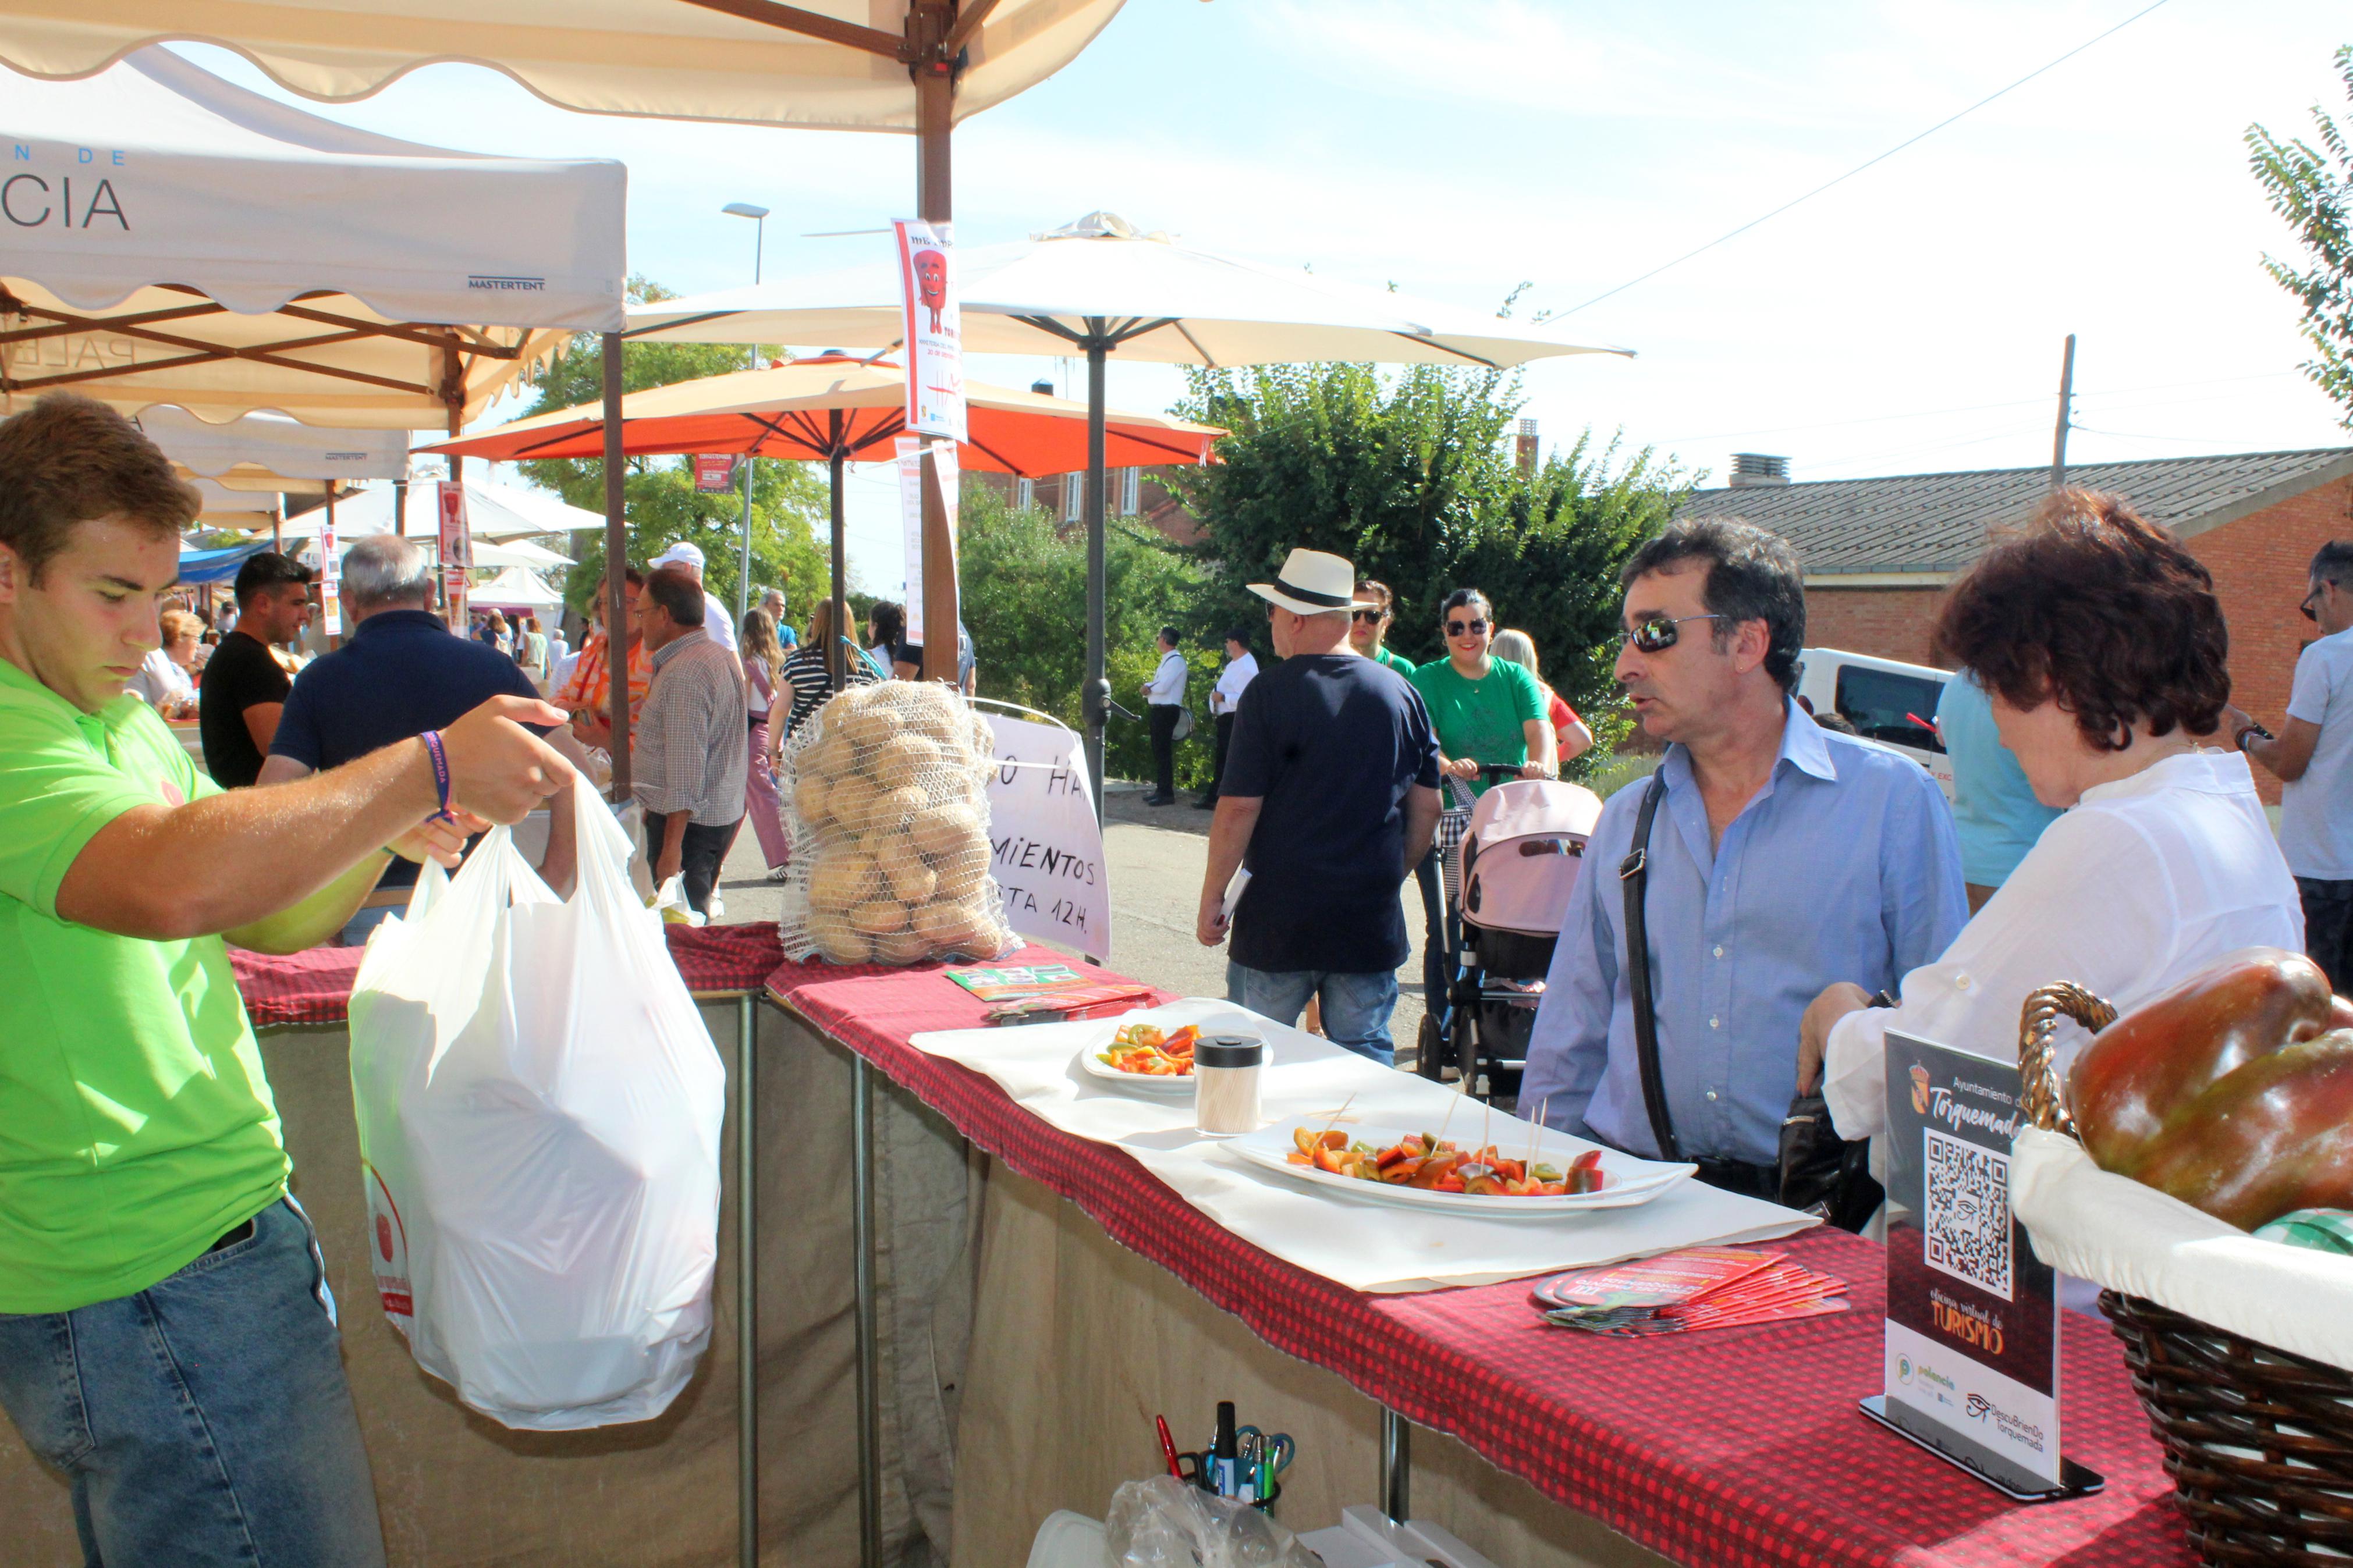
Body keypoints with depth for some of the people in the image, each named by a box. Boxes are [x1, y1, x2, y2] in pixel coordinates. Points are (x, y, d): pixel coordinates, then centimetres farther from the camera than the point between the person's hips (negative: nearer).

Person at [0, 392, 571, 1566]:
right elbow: (171, 886, -36)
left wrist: (391, 831, -1)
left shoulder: (123, 721, 14)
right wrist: (428, 768, -28)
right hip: (157, 1292, -10)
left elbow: (269, 915, 20)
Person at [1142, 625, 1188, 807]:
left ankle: (1167, 793, -7)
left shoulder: (1175, 660, -14)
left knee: (1163, 752, -9)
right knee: (1158, 751, 14)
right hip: (1159, 710, 10)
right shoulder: (1167, 660, 18)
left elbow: (1163, 687, -23)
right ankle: (1161, 789, 22)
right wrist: (1150, 687, -4)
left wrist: (1148, 687, -5)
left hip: (1167, 710, -10)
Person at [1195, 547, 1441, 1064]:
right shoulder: (1402, 693, 4)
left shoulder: (1270, 693, -10)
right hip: (1371, 923, 4)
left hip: (1278, 922, -3)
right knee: (1368, 1056, 10)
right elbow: (1427, 808, 8)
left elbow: (1239, 809, -12)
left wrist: (1212, 898, -2)